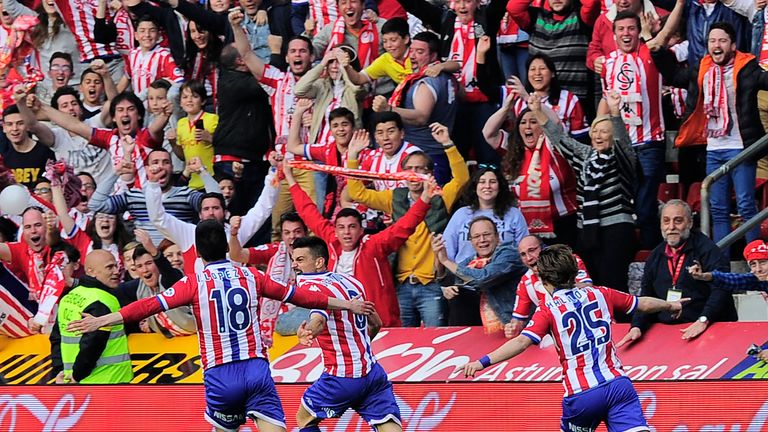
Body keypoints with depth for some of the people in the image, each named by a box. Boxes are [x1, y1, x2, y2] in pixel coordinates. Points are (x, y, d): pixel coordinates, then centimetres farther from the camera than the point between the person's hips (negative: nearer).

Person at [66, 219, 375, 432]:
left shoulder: (195, 283, 0)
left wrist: (101, 321, -4)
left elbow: (151, 305, -6)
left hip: (220, 375, -1)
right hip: (257, 368, 1)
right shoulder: (251, 277, 9)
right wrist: (347, 304, 28)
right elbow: (298, 296, 16)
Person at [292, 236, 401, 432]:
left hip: (343, 377, -7)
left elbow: (319, 319, -35)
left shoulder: (314, 286, -11)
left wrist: (307, 332, -56)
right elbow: (376, 323, 24)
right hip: (373, 372, 7)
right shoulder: (350, 281, 13)